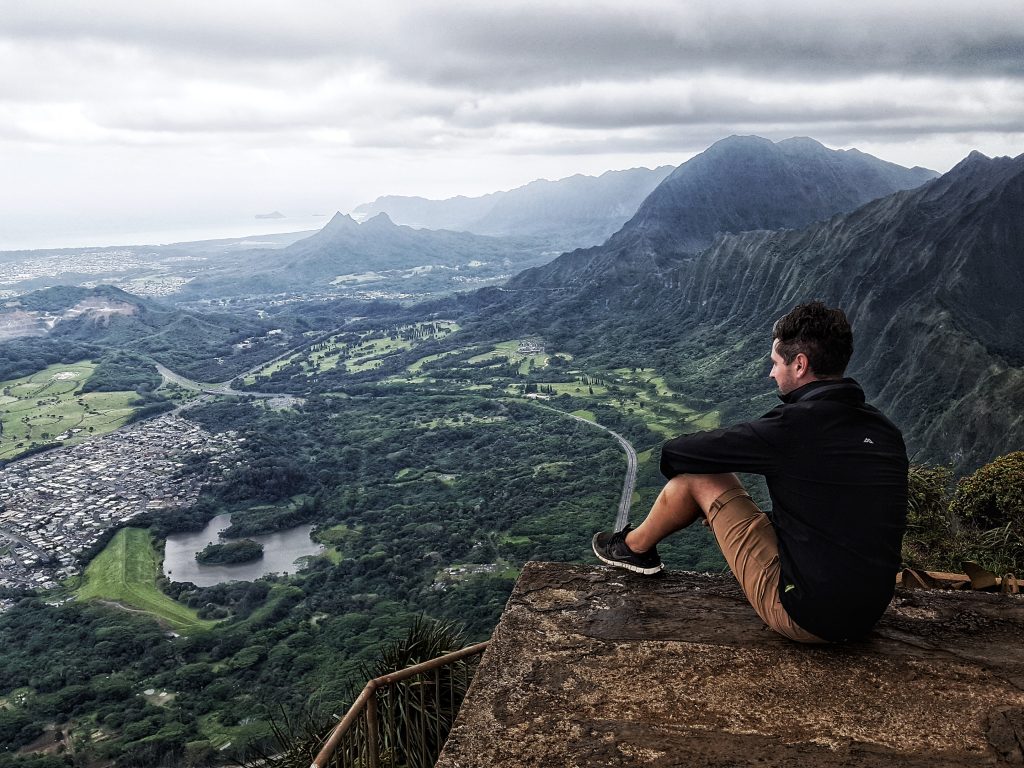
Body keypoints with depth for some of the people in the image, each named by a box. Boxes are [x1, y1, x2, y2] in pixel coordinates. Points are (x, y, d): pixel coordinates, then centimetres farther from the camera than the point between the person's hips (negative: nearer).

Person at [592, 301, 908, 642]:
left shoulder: (797, 425, -19)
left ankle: (634, 547, 27)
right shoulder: (885, 430, 4)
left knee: (699, 476, 2)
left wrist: (671, 454, 15)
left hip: (804, 618, -8)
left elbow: (678, 453, -11)